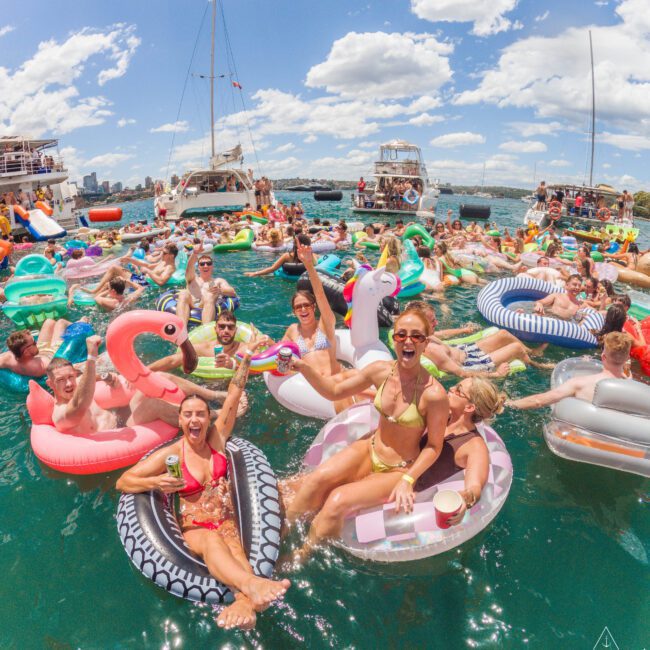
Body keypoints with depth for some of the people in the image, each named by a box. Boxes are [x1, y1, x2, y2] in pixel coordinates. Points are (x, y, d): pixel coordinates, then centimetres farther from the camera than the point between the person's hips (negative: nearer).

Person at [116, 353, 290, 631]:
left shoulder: (217, 438, 6)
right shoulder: (170, 454, -1)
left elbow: (233, 395, 4)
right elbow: (122, 482, 0)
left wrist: (246, 359, 1)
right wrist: (156, 483, -19)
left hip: (226, 520, 3)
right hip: (194, 527, -3)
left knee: (233, 546, -34)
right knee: (213, 541, -39)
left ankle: (244, 602, -63)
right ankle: (251, 583, -68)